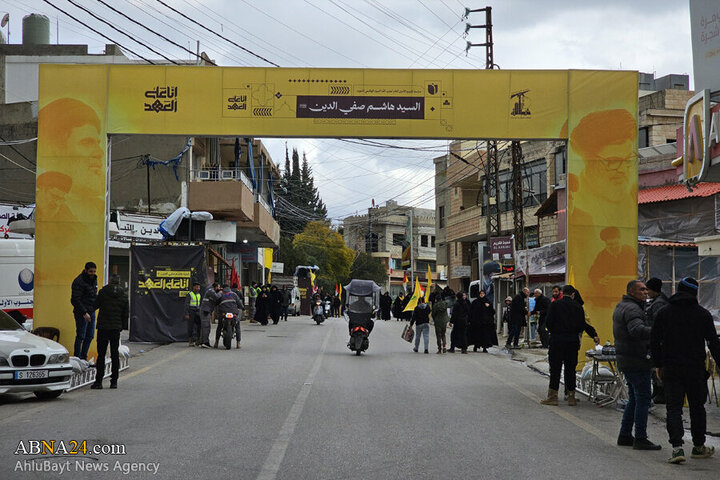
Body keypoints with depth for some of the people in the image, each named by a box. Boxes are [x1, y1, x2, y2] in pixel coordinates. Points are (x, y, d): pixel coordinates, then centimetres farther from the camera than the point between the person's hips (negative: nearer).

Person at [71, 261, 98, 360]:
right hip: (81, 313, -8)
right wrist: (84, 313, -22)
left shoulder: (94, 279, 12)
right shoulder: (78, 282, -14)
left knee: (90, 336, 10)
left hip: (91, 312, 8)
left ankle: (83, 358, 19)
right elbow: (75, 300, -18)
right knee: (80, 336, -4)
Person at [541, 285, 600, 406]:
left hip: (557, 341, -2)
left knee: (555, 369, 2)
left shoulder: (555, 305, -2)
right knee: (570, 369, 8)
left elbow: (549, 322, -5)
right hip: (573, 342, 2)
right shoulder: (578, 307, 3)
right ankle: (571, 397, 10)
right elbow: (582, 325, 2)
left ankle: (553, 397, 1)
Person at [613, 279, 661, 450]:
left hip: (625, 360, 10)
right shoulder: (632, 309, -16)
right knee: (643, 399, -6)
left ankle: (624, 436, 20)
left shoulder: (621, 307, 17)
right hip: (637, 361, -10)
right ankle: (640, 439, -5)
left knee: (634, 399, 16)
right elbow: (637, 330, -34)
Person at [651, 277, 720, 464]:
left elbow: (654, 341, 5)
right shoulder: (703, 314, -2)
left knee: (674, 408, 0)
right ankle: (698, 447, 24)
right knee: (697, 407, 14)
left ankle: (677, 447, -14)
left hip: (671, 370, 1)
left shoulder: (664, 313, 3)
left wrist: (658, 365, 13)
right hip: (696, 369, -1)